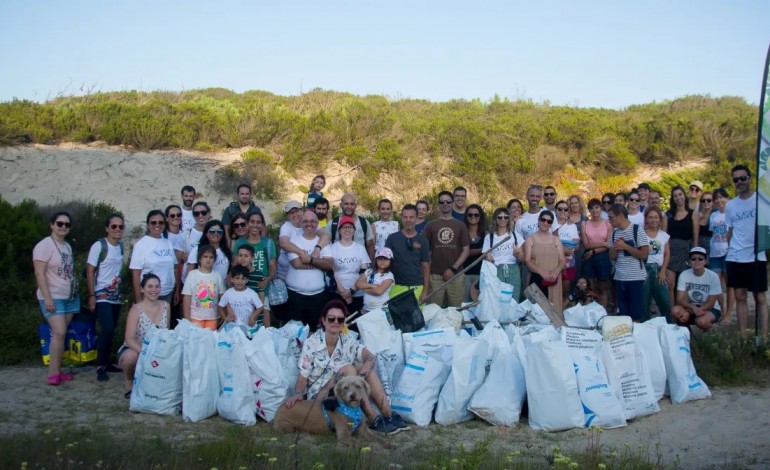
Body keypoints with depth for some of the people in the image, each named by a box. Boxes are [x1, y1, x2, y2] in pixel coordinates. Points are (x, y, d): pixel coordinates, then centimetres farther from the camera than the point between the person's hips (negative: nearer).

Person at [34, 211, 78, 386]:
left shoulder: (67, 246, 12)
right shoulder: (44, 245, -12)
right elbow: (39, 273, -17)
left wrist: (75, 290, 18)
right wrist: (47, 297, -22)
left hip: (70, 296, 7)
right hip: (53, 297, -7)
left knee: (61, 333, 5)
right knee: (59, 333, -15)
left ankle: (56, 370, 8)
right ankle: (54, 373, -8)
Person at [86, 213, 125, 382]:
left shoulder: (121, 246, 7)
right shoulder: (99, 246, -11)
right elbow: (89, 271, -11)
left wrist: (120, 290, 14)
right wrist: (91, 296, -15)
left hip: (116, 295, 6)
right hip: (102, 296, -6)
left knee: (111, 330, 8)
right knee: (108, 330, -15)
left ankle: (106, 363, 19)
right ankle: (100, 367, -4)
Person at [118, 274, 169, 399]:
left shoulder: (166, 306, -2)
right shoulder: (136, 309, -16)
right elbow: (130, 339, -23)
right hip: (133, 350, -4)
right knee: (132, 356, -38)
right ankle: (130, 383, -5)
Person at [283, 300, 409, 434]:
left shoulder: (347, 341, -3)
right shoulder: (311, 344, -12)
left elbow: (370, 358, -19)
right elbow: (303, 377, -12)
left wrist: (359, 377, -37)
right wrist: (299, 394, -33)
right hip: (318, 396, -4)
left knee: (365, 366, -18)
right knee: (348, 369, -28)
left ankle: (388, 415, -23)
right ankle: (374, 420, -30)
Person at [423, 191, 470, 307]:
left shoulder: (460, 226, 7)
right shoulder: (431, 226, 8)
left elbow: (466, 250, 2)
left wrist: (453, 269, -8)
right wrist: (427, 269, -3)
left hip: (456, 275, 0)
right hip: (435, 275, 0)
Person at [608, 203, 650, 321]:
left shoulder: (637, 230, -8)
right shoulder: (614, 233, 10)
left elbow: (644, 255, -12)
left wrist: (625, 246, -14)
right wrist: (616, 248, -6)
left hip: (636, 277, -6)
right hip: (619, 278, 6)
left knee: (636, 314, 0)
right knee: (623, 313, 9)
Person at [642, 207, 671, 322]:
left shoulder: (664, 235, 8)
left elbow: (667, 255, 9)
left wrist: (663, 271, -1)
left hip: (658, 270, 3)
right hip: (644, 269, -3)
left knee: (665, 302, 2)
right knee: (644, 302, 2)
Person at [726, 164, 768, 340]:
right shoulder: (731, 205, 10)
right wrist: (729, 249, 7)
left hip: (756, 256, -4)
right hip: (735, 258, 4)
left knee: (759, 297, 1)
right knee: (740, 296, 8)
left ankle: (764, 337, 4)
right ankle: (742, 336, 15)